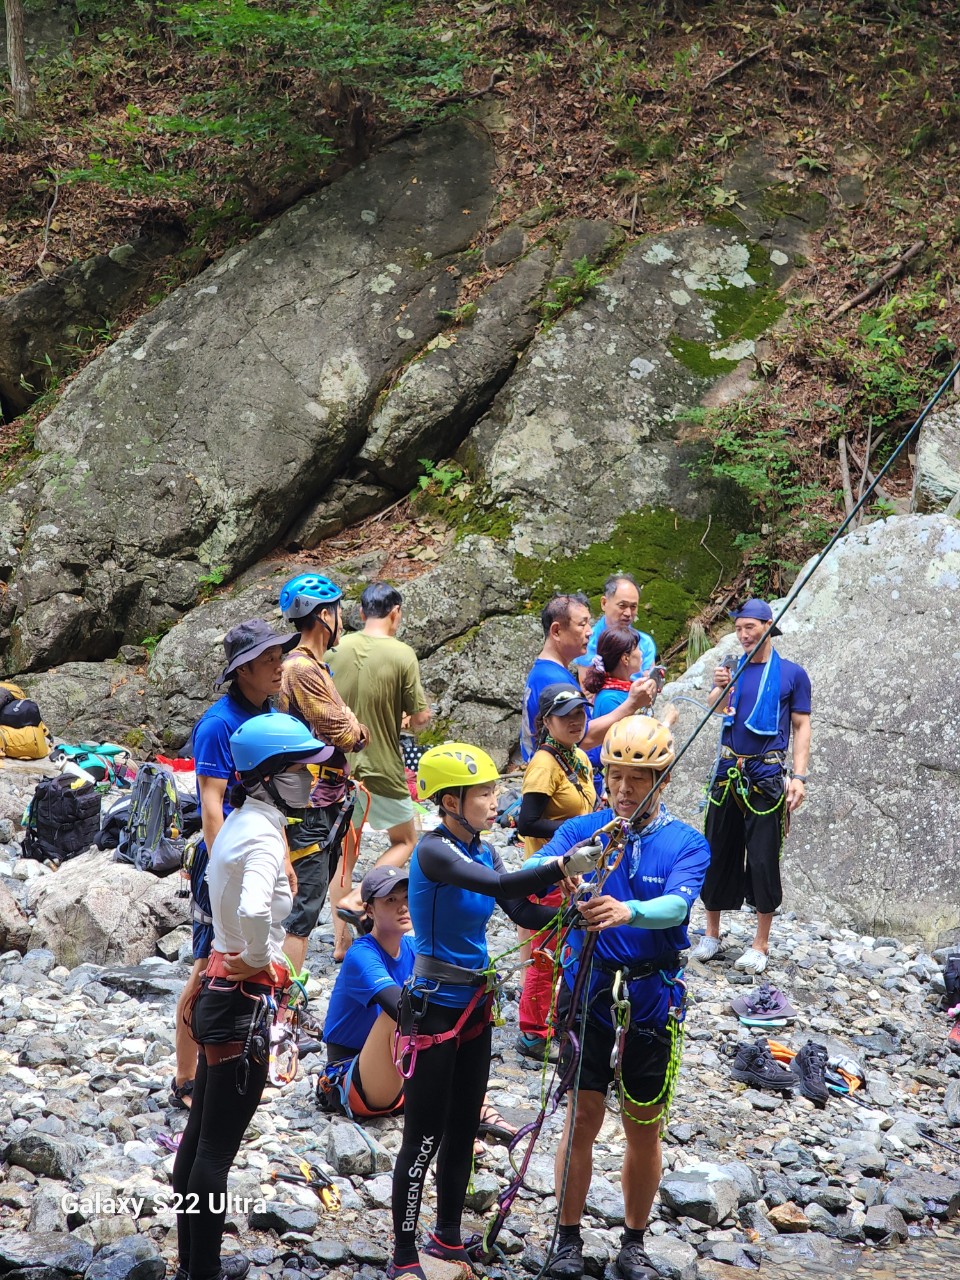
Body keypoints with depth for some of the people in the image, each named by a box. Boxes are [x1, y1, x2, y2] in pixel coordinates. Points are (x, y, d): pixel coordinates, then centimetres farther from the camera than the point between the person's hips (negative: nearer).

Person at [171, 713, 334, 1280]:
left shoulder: (239, 823, 9)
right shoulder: (264, 835, -19)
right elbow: (254, 911, -37)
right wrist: (258, 959, -20)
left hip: (218, 993, 9)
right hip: (245, 1001, -9)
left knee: (201, 1136, 16)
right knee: (218, 1147, -3)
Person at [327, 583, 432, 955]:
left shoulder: (337, 649, -1)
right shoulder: (402, 654, -12)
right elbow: (420, 719, -10)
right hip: (381, 770, -4)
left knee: (344, 850, 14)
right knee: (405, 840, 18)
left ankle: (342, 941, 15)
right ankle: (357, 897, -3)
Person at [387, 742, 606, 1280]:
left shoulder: (483, 852, 6)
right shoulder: (435, 851, -19)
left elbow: (525, 912, -1)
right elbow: (496, 886, -35)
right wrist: (560, 867, -42)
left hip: (474, 1005, 8)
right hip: (434, 1007, -8)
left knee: (463, 1131, 16)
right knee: (424, 1138, -2)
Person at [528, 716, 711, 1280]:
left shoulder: (687, 843, -4)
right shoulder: (582, 830, -1)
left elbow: (677, 905, -23)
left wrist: (627, 911, -44)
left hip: (652, 1001, 0)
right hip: (589, 995, 0)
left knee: (644, 1128, 9)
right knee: (583, 1118, 4)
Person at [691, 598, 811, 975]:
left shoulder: (792, 674, 0)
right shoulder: (734, 667, 9)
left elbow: (801, 727, 0)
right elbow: (719, 708, -7)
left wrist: (799, 777, -9)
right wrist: (720, 689, -30)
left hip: (767, 777, -3)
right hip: (728, 774, 4)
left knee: (763, 859, -2)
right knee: (718, 853, 8)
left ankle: (760, 944, 7)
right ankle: (712, 934, 20)